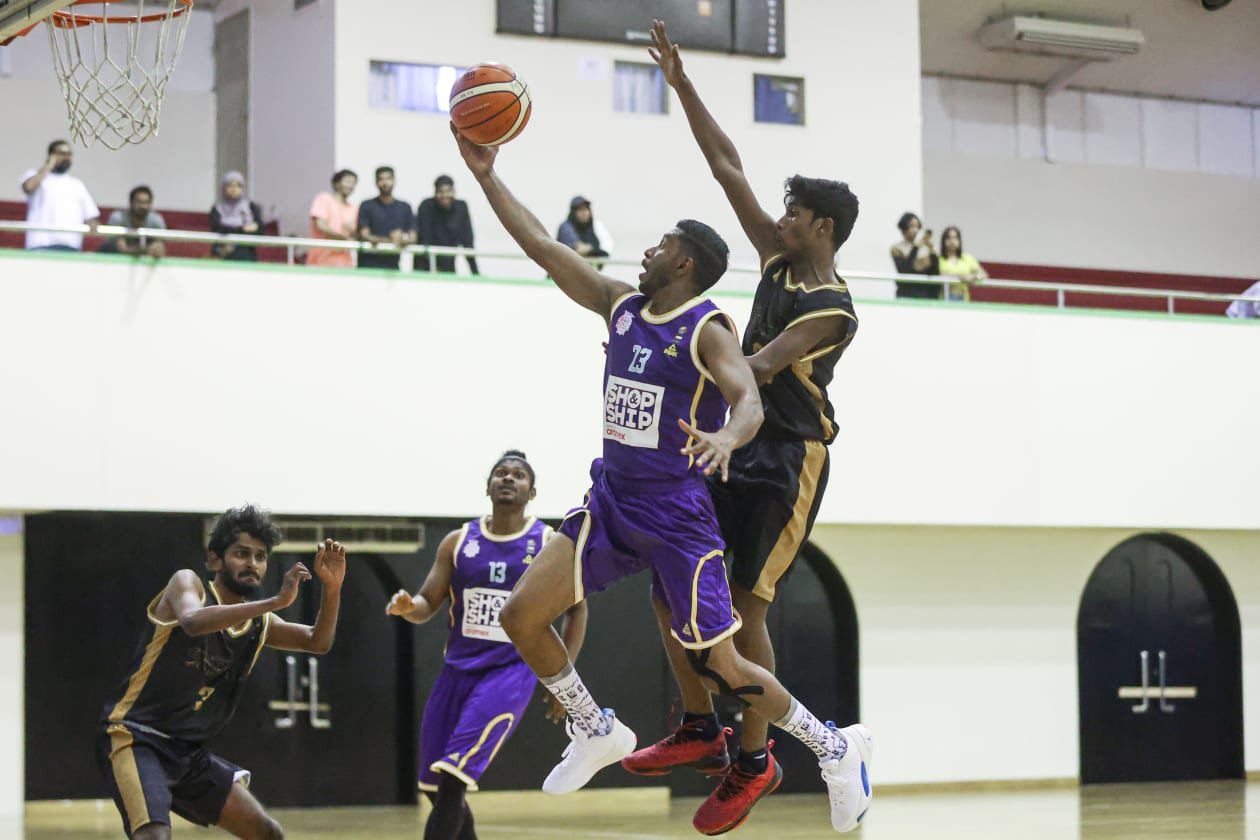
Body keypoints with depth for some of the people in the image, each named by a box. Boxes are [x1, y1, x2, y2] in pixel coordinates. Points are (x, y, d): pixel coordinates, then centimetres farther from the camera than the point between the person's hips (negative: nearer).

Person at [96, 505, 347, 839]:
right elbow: (193, 622, -30)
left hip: (191, 752, 8)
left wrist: (331, 588, -6)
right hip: (135, 738, -8)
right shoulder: (187, 583, -8)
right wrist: (277, 601, -34)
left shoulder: (259, 624, 11)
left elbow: (318, 642, 13)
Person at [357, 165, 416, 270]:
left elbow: (412, 237, 7)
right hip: (369, 265, -3)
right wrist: (388, 240, -20)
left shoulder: (405, 208, 12)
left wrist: (400, 240, -17)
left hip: (392, 264, 3)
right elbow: (364, 236, -4)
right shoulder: (367, 206, 4)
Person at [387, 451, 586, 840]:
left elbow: (576, 608, 5)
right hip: (458, 668, 5)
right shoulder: (458, 542, 4)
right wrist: (407, 606, -18)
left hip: (511, 670, -5)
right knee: (437, 786, 9)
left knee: (453, 780, -19)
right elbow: (428, 606, 6)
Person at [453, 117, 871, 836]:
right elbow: (543, 246, 9)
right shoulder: (622, 306, 7)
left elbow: (750, 401, -28)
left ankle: (835, 747, 16)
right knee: (522, 615, -3)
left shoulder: (708, 331, -12)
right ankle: (598, 733, 17)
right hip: (612, 502, 7)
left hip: (678, 517, -7)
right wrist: (487, 176, 6)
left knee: (720, 668, -5)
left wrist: (727, 437, -50)